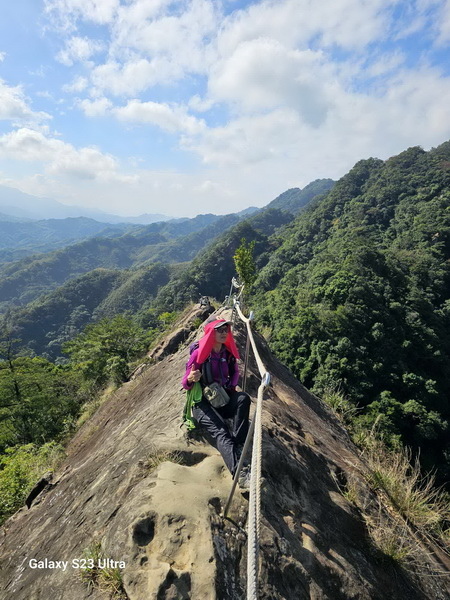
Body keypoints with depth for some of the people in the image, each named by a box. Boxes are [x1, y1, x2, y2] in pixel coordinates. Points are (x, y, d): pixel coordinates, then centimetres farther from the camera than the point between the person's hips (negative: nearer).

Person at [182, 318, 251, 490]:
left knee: (243, 398, -29)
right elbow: (185, 384, -7)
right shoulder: (198, 354, -11)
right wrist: (191, 379, -31)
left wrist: (230, 386, -1)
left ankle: (238, 445, -30)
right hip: (202, 402, -4)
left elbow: (235, 373, 20)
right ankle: (241, 474, -47)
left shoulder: (228, 353, 2)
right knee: (220, 431, -31)